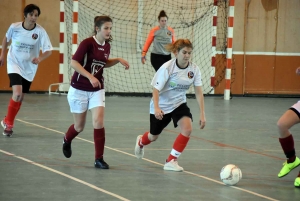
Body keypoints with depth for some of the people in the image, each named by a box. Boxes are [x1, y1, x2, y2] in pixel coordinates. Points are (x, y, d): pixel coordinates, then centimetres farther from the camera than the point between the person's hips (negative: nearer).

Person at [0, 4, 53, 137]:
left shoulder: (40, 31, -15)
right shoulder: (14, 27, -13)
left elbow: (48, 51, -16)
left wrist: (40, 58, -35)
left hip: (29, 68, 2)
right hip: (14, 64, -2)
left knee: (20, 98, 11)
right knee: (17, 94, -20)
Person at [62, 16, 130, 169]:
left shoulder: (107, 46, 2)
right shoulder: (87, 43, -18)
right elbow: (74, 63, -21)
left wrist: (118, 60, 3)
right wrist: (90, 77, -29)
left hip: (97, 90, 4)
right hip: (79, 89, -4)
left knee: (98, 122, -14)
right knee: (79, 126, 9)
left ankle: (99, 159, -6)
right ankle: (67, 141, 44)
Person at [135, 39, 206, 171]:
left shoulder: (194, 69, -13)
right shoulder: (167, 68, -23)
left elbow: (198, 92, -10)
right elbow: (156, 89, -23)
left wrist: (202, 114, -16)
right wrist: (156, 108, -38)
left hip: (179, 104, 3)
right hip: (162, 106, -3)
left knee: (187, 128, -25)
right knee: (154, 136, 16)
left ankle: (171, 161, -11)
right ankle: (141, 142, 56)